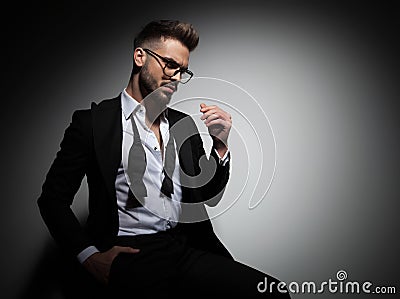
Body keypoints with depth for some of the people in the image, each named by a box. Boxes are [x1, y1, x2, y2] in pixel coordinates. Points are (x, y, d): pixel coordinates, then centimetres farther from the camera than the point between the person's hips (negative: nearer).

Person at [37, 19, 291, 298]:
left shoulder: (184, 124, 13)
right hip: (132, 255, -4)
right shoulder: (93, 121, 0)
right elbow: (53, 198, 3)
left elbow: (208, 196, 14)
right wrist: (90, 256, -9)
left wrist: (220, 145, -1)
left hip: (189, 249, 5)